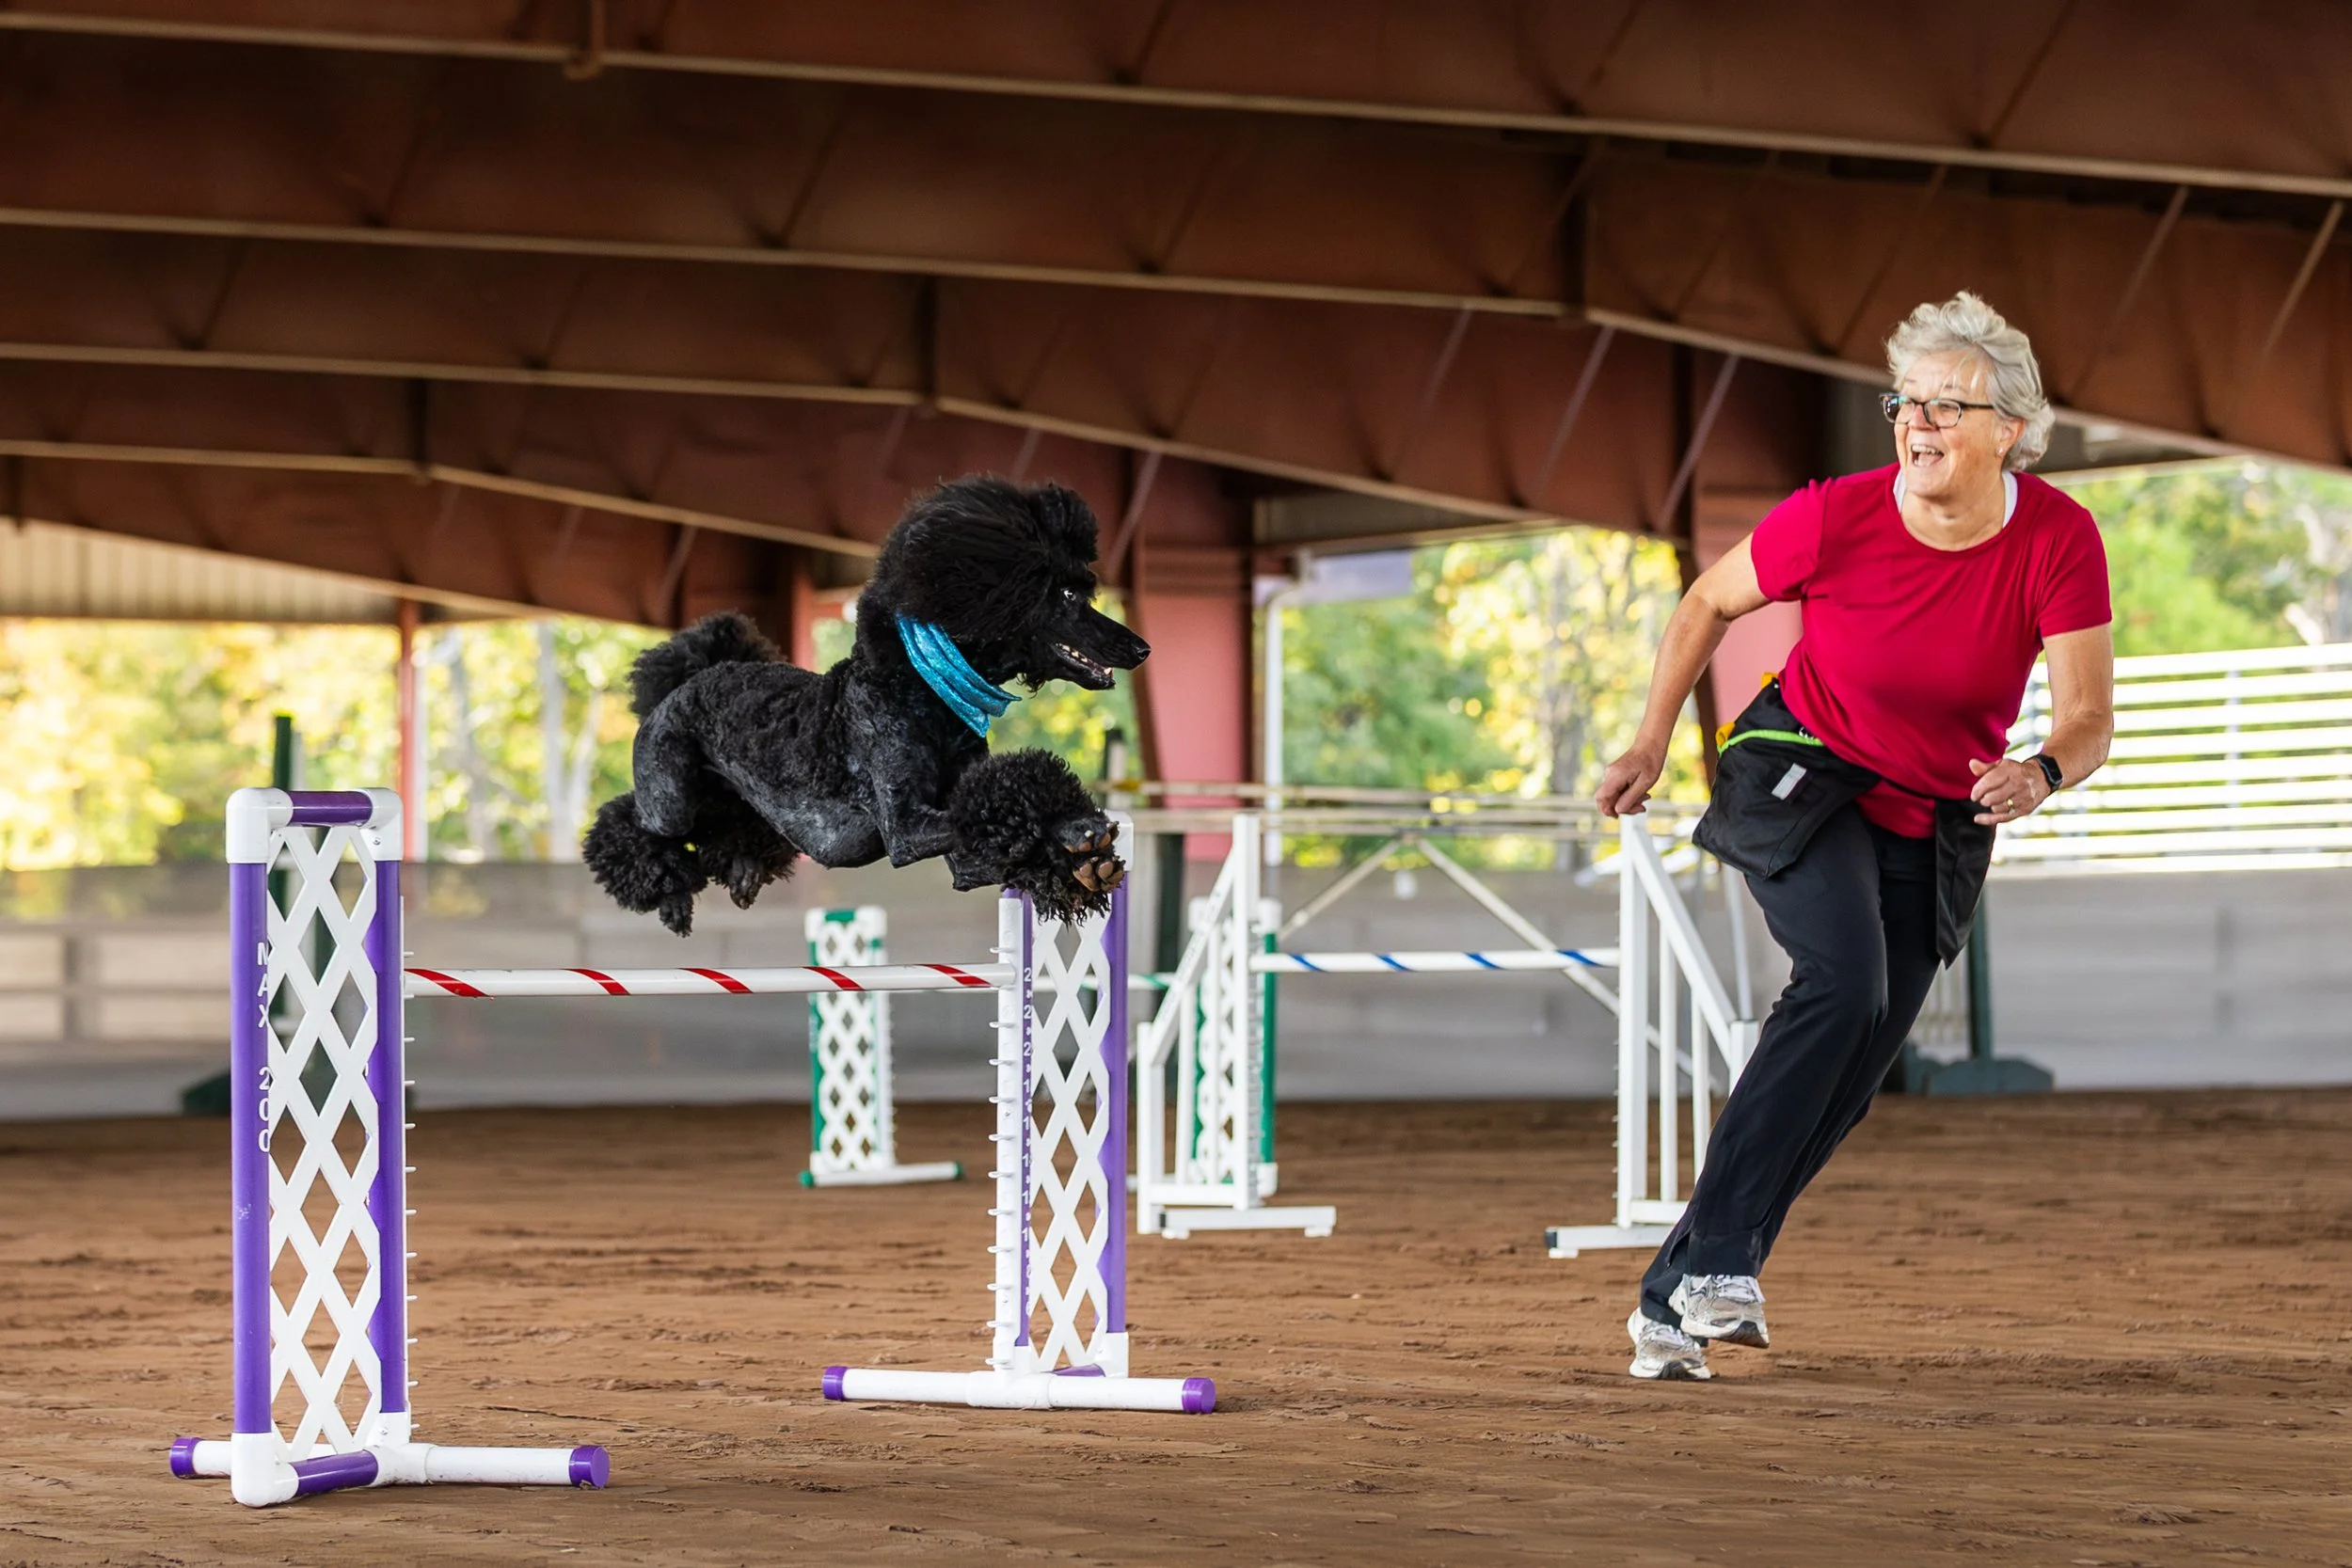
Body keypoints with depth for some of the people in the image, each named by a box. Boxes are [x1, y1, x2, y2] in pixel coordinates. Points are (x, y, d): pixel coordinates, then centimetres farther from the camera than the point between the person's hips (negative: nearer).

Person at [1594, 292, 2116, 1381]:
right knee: (1842, 986, -28)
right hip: (1804, 774, -3)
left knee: (1851, 1075, 0)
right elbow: (1708, 604, -4)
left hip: (1936, 826, 3)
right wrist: (1652, 742, -4)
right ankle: (1718, 1259, -29)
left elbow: (2088, 717, -20)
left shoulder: (2060, 541, -19)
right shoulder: (1836, 518, -22)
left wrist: (2040, 775, -41)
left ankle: (1672, 1297, 9)